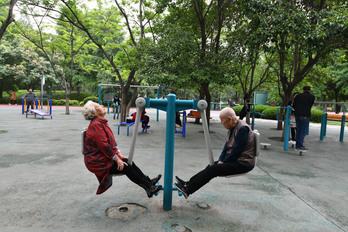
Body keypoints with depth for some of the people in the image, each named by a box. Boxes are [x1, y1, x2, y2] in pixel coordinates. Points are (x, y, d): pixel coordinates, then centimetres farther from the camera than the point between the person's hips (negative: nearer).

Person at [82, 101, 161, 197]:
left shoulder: (102, 122, 11)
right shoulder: (95, 125, -21)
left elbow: (112, 140, 15)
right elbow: (104, 146, -24)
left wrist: (119, 153, 6)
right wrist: (117, 159, -18)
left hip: (105, 157, 9)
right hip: (97, 162, -9)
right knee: (125, 167, -16)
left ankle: (149, 182, -3)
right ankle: (149, 188, -10)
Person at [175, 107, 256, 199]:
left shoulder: (243, 128, -21)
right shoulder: (232, 127, 9)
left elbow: (237, 150, -22)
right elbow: (227, 146, 13)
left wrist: (223, 162, -13)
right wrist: (220, 160, 2)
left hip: (243, 163, -9)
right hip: (234, 159, 9)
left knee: (213, 169, -17)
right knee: (211, 166, -1)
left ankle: (188, 189, -15)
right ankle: (189, 184, 0)